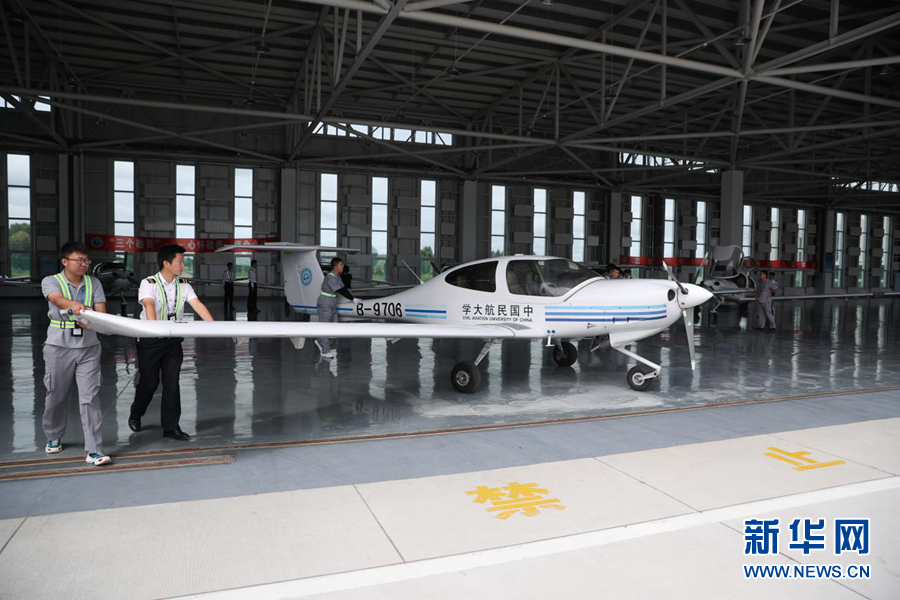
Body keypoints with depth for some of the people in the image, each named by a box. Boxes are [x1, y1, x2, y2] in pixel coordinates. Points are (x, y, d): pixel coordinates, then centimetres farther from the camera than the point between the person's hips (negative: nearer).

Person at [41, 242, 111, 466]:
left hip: (88, 347, 1)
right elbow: (57, 299, -24)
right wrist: (74, 304, -46)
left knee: (90, 398, -6)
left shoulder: (93, 283, 8)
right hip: (59, 346, -1)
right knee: (56, 395, 13)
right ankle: (53, 437, 39)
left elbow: (101, 311, -1)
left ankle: (94, 451, -6)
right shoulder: (51, 281, -1)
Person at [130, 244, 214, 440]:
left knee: (172, 383, 2)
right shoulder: (149, 284, -14)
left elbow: (198, 305, -11)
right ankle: (135, 415, 34)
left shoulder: (184, 285, 1)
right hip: (150, 341, -4)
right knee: (149, 382, 6)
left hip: (173, 341, 4)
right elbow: (149, 305, -32)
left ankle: (171, 427, 9)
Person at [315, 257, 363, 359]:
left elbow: (344, 288, 10)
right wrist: (353, 299, -24)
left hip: (332, 304, 10)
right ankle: (325, 352, 5)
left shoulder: (337, 276, 9)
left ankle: (320, 342, 30)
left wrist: (352, 297, 2)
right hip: (325, 305, -9)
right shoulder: (330, 277, -21)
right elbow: (341, 291, -25)